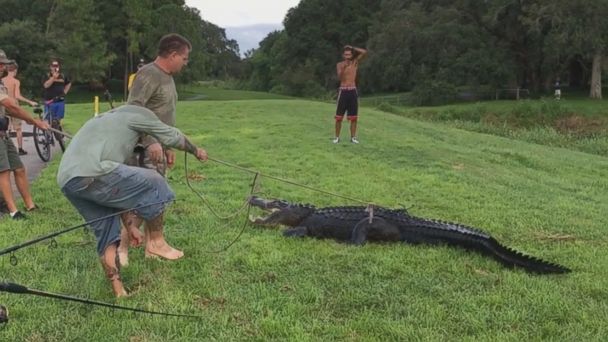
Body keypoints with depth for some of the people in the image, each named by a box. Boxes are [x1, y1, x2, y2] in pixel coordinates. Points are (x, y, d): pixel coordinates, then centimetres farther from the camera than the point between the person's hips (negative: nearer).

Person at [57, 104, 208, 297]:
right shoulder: (137, 114, 16)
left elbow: (121, 187, 39)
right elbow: (171, 136, 23)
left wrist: (129, 225, 41)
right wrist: (196, 151, 45)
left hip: (67, 181, 9)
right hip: (91, 175, -9)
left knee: (107, 235, 20)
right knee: (154, 184, 6)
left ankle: (119, 292, 22)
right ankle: (156, 243, 16)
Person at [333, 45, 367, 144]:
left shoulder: (355, 62, 7)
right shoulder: (339, 65, 2)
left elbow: (364, 52, -2)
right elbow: (340, 78, -13)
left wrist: (352, 48, 0)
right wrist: (343, 68, -29)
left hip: (353, 91, 2)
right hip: (343, 91, -2)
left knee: (354, 117, 3)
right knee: (339, 117, -2)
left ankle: (353, 137, 11)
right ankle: (337, 137, 5)